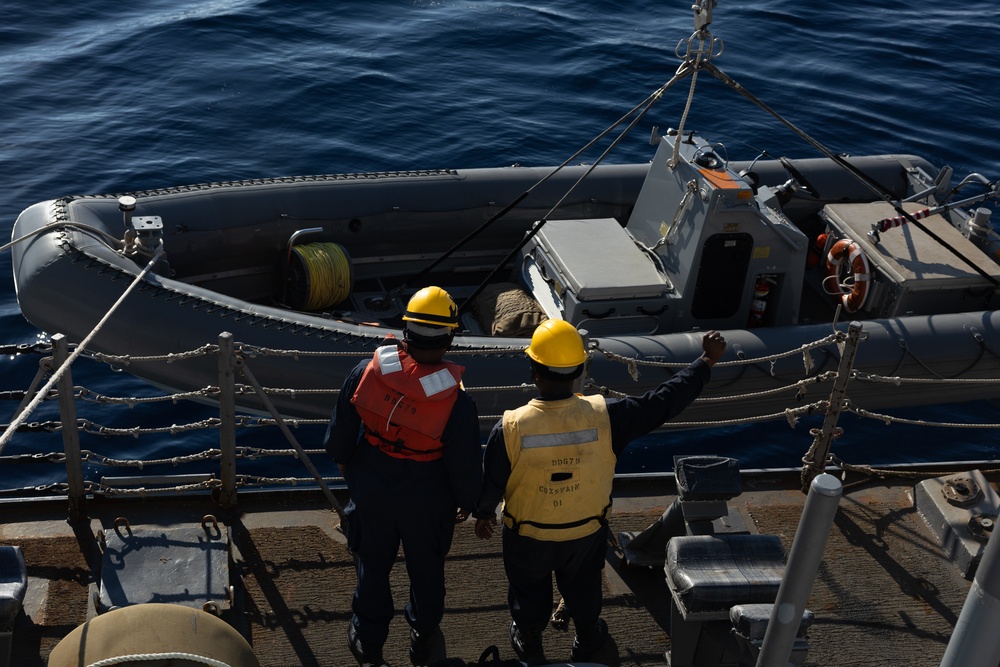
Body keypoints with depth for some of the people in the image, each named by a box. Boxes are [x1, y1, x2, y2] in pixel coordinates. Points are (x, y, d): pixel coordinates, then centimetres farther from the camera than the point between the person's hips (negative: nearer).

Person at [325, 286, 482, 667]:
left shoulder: (367, 372, -22)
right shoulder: (456, 400, -28)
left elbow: (341, 429, -6)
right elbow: (466, 464, -16)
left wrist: (342, 459, 15)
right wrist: (466, 501, 5)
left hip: (371, 492, 2)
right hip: (428, 503, -2)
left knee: (373, 567, 23)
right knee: (426, 570, 24)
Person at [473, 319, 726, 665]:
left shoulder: (510, 428, -31)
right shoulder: (604, 416, -29)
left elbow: (491, 482, -16)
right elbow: (662, 402, -17)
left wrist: (484, 513, 7)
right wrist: (706, 362, -5)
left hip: (527, 535, -1)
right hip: (586, 532, 1)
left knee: (529, 591, 28)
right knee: (583, 589, 30)